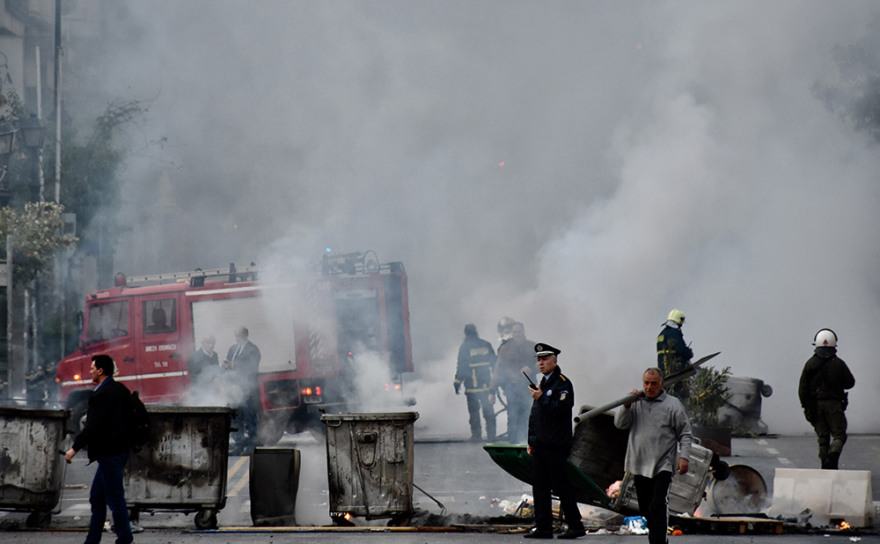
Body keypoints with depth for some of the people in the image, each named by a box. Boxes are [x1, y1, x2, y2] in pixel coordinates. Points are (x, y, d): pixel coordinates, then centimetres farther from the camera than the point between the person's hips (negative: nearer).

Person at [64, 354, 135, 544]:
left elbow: (92, 427, -22)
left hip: (110, 454, -10)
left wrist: (75, 448, -18)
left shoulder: (102, 394, -18)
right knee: (97, 498, 16)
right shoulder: (120, 389, 10)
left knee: (115, 499, -3)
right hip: (118, 448, 10)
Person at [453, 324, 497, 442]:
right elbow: (494, 363, 10)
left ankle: (476, 434, 2)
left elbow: (461, 366, -8)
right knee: (488, 410, 8)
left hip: (472, 385, -4)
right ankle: (491, 435, 6)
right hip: (486, 383, 4)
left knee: (474, 411, 3)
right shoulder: (486, 345, 7)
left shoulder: (464, 347, -6)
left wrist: (457, 382, -1)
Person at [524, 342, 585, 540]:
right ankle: (543, 527, 10)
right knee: (540, 486, 7)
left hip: (556, 445, -9)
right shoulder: (543, 383, 19)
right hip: (540, 445, 9)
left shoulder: (562, 383, -7)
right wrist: (531, 441, 19)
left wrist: (541, 398, -17)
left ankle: (575, 525, 1)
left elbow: (559, 410, -19)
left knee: (561, 486, -6)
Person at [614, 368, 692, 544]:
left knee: (658, 506, -16)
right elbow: (619, 423, 3)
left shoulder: (672, 404, 1)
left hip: (663, 466, -4)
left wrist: (684, 456, -8)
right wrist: (626, 405, -11)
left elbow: (685, 433, 3)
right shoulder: (635, 403, 11)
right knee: (645, 508, 11)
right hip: (639, 466, 4)